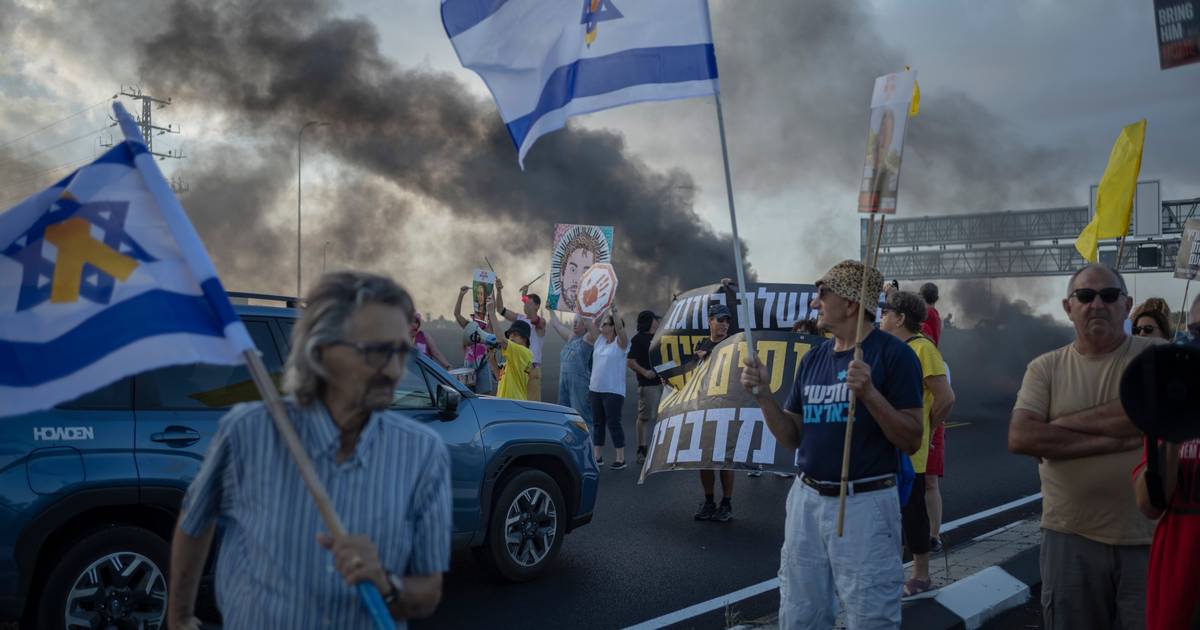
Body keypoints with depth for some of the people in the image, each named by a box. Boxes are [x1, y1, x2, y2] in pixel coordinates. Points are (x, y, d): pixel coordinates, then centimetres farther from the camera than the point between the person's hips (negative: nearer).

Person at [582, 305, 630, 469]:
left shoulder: (620, 342, -6)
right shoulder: (599, 340, 11)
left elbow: (620, 327, -23)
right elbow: (591, 323, 10)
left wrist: (614, 312, -23)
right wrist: (604, 311, 8)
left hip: (613, 391, -7)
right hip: (595, 389, 7)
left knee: (613, 423, -5)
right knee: (597, 423, 12)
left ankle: (620, 458, 2)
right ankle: (597, 457, 20)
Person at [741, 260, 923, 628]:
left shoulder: (893, 354, -9)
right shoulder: (813, 358, 10)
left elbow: (911, 441, -13)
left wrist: (869, 393, -26)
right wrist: (762, 392, -2)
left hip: (866, 504, -6)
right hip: (807, 500, 6)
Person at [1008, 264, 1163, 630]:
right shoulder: (1045, 368, 2)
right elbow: (1020, 438, -12)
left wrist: (1060, 423, -14)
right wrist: (1116, 440, -16)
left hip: (1150, 537, -1)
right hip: (1071, 538, 1)